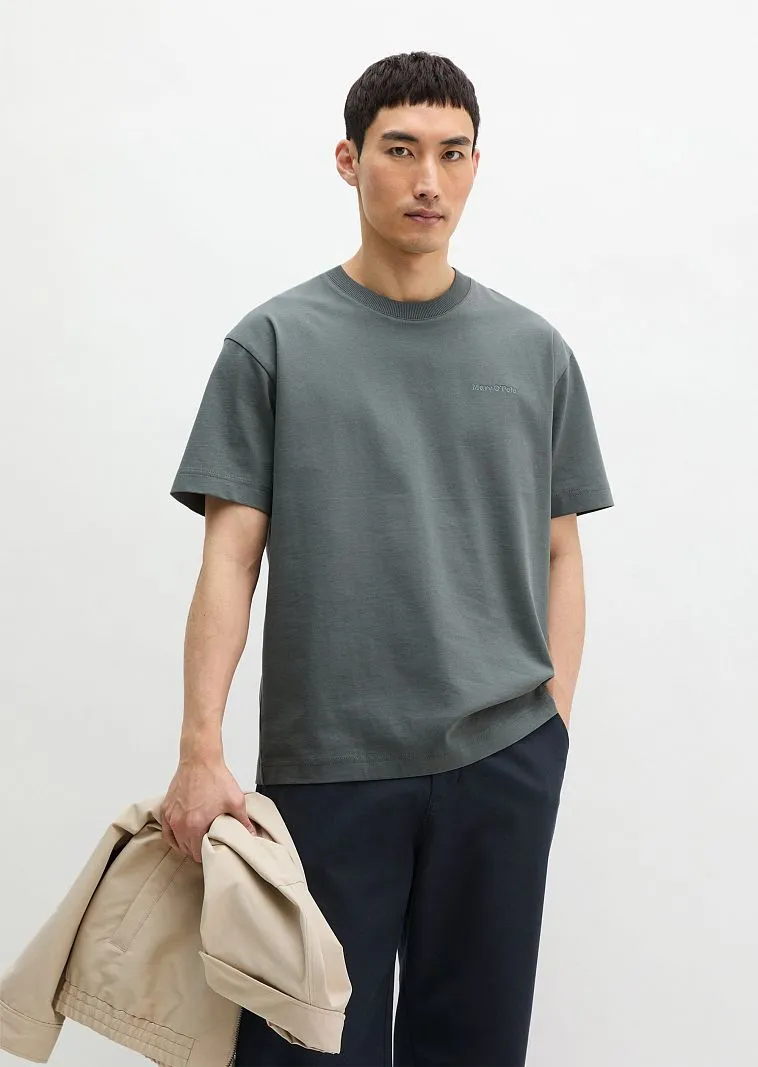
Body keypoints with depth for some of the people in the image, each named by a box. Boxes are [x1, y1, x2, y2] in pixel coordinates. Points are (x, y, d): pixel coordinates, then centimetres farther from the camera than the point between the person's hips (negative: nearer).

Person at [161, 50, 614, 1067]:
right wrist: (201, 751, -10)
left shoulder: (535, 351, 8)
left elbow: (559, 551, 11)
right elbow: (232, 555, -2)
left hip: (501, 759, 2)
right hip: (324, 761, -2)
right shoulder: (275, 342, 1)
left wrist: (554, 716, 2)